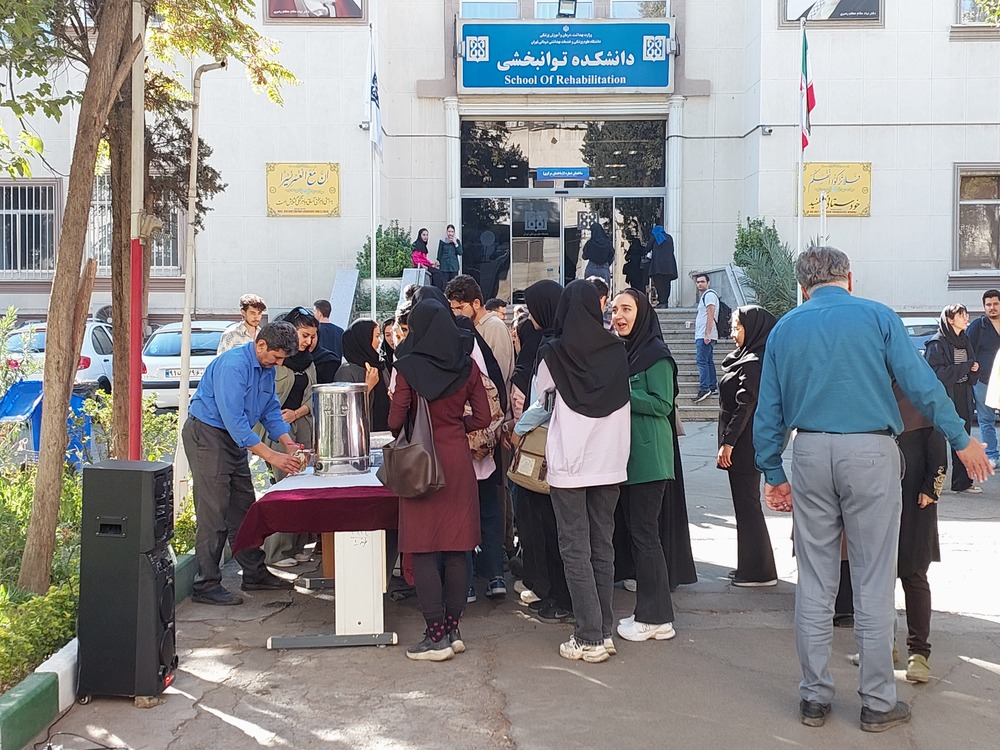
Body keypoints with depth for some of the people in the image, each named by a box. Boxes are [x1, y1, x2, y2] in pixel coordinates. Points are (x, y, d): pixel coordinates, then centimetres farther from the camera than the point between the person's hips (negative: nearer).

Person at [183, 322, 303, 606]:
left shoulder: (267, 368, 6)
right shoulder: (233, 365, -24)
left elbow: (271, 410, 13)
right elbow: (233, 419, -29)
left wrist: (288, 444, -3)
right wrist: (269, 455, -29)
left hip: (234, 438, 9)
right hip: (207, 434, -9)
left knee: (243, 508, 13)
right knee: (214, 512, -10)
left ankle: (255, 574, 21)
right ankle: (206, 586, -5)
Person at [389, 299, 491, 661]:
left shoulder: (408, 366, -9)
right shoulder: (467, 365, 2)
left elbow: (395, 420, -10)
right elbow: (483, 417, 3)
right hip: (458, 461, 4)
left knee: (424, 551, 1)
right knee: (456, 549, 10)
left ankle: (436, 636, 0)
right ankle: (453, 630, 15)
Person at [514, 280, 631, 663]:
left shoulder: (553, 354, -8)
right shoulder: (616, 351, 1)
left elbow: (542, 404, 6)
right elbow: (620, 400, 12)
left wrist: (518, 430, 26)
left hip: (569, 463, -4)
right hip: (610, 462, 4)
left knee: (575, 548, 1)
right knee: (603, 545, 12)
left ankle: (589, 638, 0)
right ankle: (604, 631, 18)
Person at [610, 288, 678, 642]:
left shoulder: (656, 353, -10)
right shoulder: (620, 350, 14)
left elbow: (662, 404, -16)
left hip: (648, 457, -9)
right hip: (626, 455, 9)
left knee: (645, 532, -5)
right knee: (636, 531, 12)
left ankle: (656, 618, 4)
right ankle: (649, 612, 20)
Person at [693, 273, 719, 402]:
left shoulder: (709, 294, -9)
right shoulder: (704, 295, 23)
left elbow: (710, 315, -18)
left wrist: (707, 334, -23)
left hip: (704, 336, -11)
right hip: (703, 335, 11)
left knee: (702, 361, -14)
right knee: (709, 361, 12)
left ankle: (704, 389, -18)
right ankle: (713, 387, 15)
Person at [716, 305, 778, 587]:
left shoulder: (755, 362, -17)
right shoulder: (747, 357, 13)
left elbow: (745, 405, -22)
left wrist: (728, 443, -22)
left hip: (744, 444, -10)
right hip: (744, 443, 10)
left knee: (746, 504, -4)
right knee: (746, 503, 15)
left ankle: (759, 571, 3)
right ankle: (752, 565, 23)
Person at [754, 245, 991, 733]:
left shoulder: (785, 328, 11)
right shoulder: (877, 317, 2)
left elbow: (769, 410, 11)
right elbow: (920, 384, -3)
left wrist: (773, 474, 17)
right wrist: (961, 440, 4)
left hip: (811, 454, 3)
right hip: (870, 453, -2)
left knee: (814, 584, 9)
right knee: (873, 583, 5)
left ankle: (814, 697, 17)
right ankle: (877, 703, 13)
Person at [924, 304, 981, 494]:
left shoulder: (965, 341, 15)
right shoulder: (937, 343, -8)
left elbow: (972, 375, 21)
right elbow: (936, 373, -17)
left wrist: (975, 369, -2)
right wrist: (966, 367, -13)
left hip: (963, 398, 7)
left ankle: (962, 482, 13)